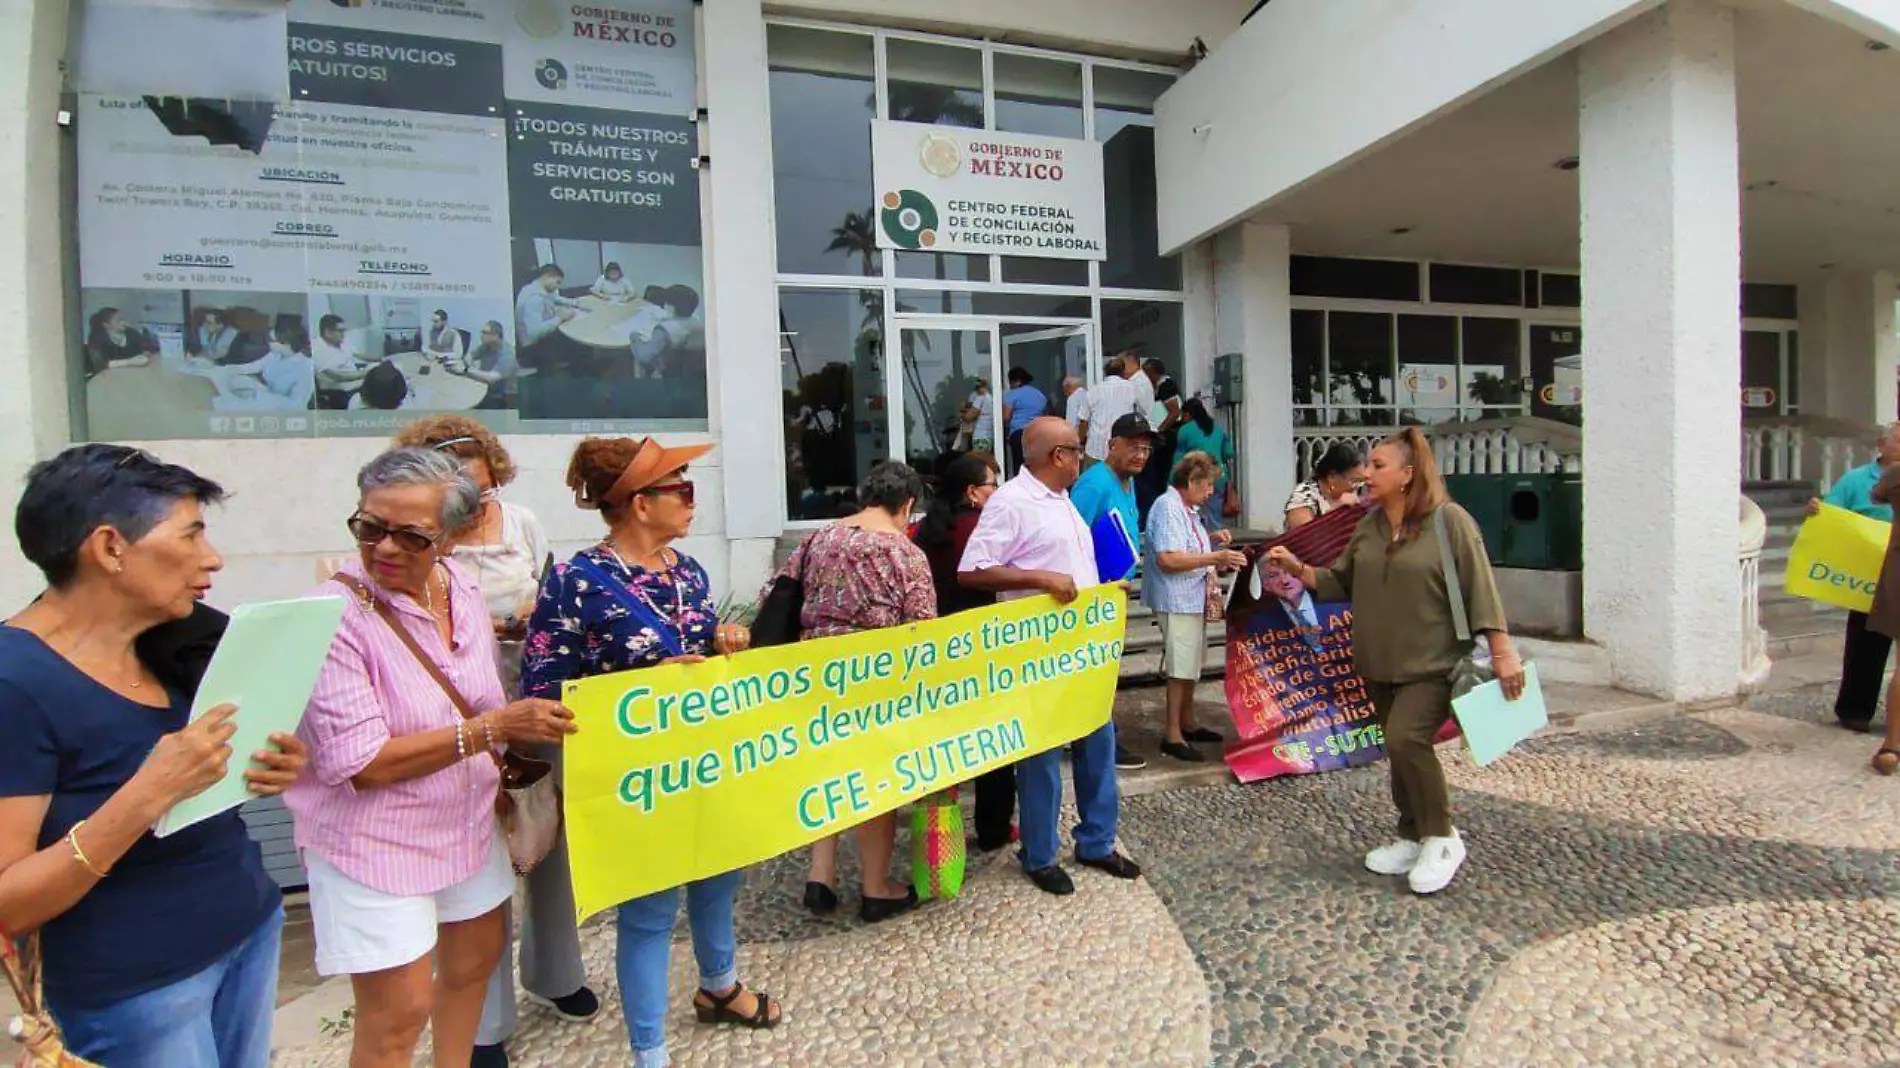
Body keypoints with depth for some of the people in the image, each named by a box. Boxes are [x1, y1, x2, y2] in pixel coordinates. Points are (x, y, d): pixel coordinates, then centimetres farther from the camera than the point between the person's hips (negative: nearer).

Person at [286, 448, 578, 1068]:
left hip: (466, 823, 7)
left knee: (476, 958, 23)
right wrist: (493, 728, -28)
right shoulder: (337, 615, -23)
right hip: (375, 840, -6)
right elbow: (359, 763, -25)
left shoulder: (460, 586, -3)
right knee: (400, 1012, 4)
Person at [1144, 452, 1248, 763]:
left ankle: (1187, 724, 32)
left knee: (1191, 666, 19)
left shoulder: (1186, 509, 13)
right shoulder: (1168, 508, -18)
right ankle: (1173, 736, 4)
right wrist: (1215, 557, -23)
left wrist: (1211, 540, 8)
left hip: (1193, 598, 11)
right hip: (1177, 600, -11)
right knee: (1180, 668, -5)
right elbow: (1168, 559, -26)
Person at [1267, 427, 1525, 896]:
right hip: (1380, 664, 7)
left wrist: (1502, 652, -14)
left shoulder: (1450, 521, -11)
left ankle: (1443, 839, 0)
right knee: (1401, 749, 12)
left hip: (1432, 664, -6)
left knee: (1406, 738, -20)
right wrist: (1296, 567, -4)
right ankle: (1413, 838, 28)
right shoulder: (1370, 525, 7)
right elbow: (1340, 583, 11)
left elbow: (1480, 589, -12)